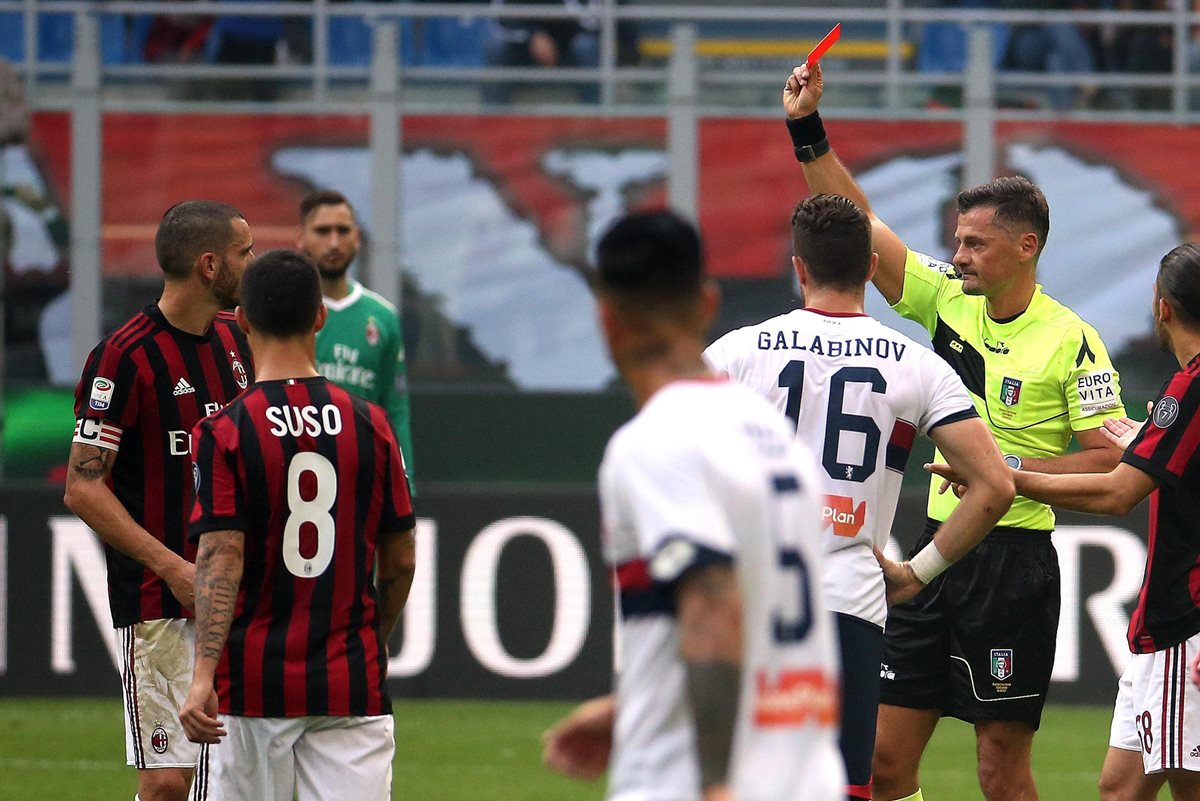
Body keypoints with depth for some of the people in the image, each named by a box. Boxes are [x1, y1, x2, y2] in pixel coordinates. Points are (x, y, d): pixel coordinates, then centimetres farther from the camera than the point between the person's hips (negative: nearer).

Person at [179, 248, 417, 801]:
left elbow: (221, 558, -17)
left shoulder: (224, 432, -6)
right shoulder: (369, 424, 3)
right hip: (352, 682, 2)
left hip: (255, 681, -2)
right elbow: (401, 560, 9)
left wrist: (203, 676, -23)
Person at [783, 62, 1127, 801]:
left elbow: (1108, 461, -10)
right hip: (937, 548, 6)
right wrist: (808, 129, 2)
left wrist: (1010, 467, -19)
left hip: (1014, 560, -6)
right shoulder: (949, 302, 7)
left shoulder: (1070, 339, -9)